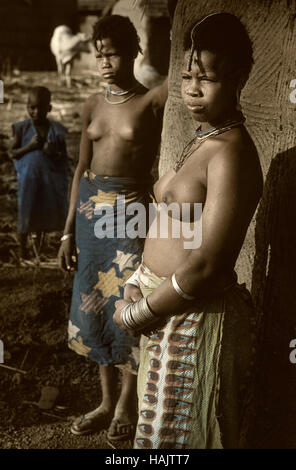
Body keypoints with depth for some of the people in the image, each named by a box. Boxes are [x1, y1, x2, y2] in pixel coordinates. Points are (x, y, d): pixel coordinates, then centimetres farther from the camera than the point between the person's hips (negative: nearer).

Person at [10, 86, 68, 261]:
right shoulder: (22, 128, -4)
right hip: (28, 177, -1)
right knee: (26, 212, 6)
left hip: (51, 178, 2)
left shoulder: (57, 129, -2)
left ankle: (39, 237, 42)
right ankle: (23, 248, 28)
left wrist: (54, 153, -16)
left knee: (49, 211, 10)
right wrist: (29, 147, -16)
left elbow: (64, 155, 5)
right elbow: (13, 152, 0)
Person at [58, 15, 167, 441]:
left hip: (129, 210, -6)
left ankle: (127, 405, 25)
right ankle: (106, 401, 30)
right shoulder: (94, 105, 10)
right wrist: (69, 231, 11)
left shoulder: (153, 102, -4)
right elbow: (82, 169, 12)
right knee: (92, 307, 12)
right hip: (89, 209, 6)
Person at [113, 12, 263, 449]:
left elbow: (204, 267, -25)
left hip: (197, 319, -8)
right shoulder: (199, 141, 10)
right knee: (163, 425, 24)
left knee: (177, 435, 10)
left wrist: (135, 315, -13)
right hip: (166, 307, 8)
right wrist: (136, 285, 1)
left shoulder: (232, 152, -20)